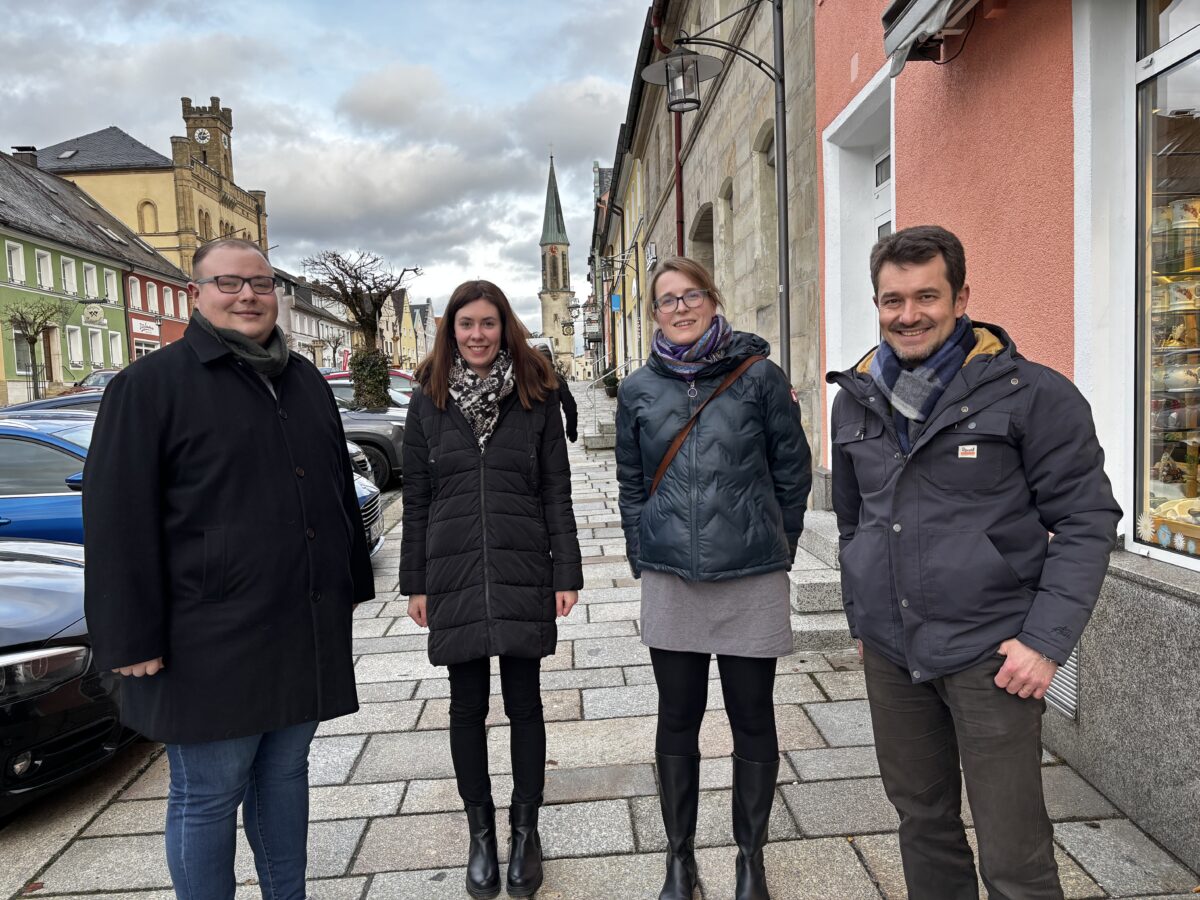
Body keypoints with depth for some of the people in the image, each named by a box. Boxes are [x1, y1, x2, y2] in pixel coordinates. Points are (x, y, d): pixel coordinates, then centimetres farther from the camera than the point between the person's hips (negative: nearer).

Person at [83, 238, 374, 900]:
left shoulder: (305, 381, 13)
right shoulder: (151, 384, -6)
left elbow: (340, 489, 19)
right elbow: (117, 518, -9)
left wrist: (353, 583, 18)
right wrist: (135, 640, -11)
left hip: (306, 633, 6)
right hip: (213, 642, -5)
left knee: (286, 772, 18)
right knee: (208, 795, 7)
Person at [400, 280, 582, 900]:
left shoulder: (536, 397, 2)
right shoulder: (428, 400, 5)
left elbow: (556, 493, 2)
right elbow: (416, 498, 6)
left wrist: (566, 573, -3)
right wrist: (415, 582, 4)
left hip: (523, 572, -1)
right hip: (454, 575, 1)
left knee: (524, 702, 8)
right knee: (467, 706, 10)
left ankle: (526, 830, 28)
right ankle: (481, 836, 28)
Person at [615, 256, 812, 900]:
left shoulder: (760, 375, -2)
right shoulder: (639, 389, 5)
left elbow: (793, 471, 3)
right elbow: (631, 484, 11)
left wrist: (775, 549, 5)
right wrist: (644, 561, 8)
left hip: (753, 581, -1)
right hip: (670, 581, 2)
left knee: (752, 719, 11)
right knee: (677, 720, 13)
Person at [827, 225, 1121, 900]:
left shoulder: (1033, 394, -8)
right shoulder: (857, 398, 8)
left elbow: (1086, 520, -7)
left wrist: (1047, 640, -14)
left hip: (989, 655, -4)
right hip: (890, 654, 5)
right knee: (922, 821, 19)